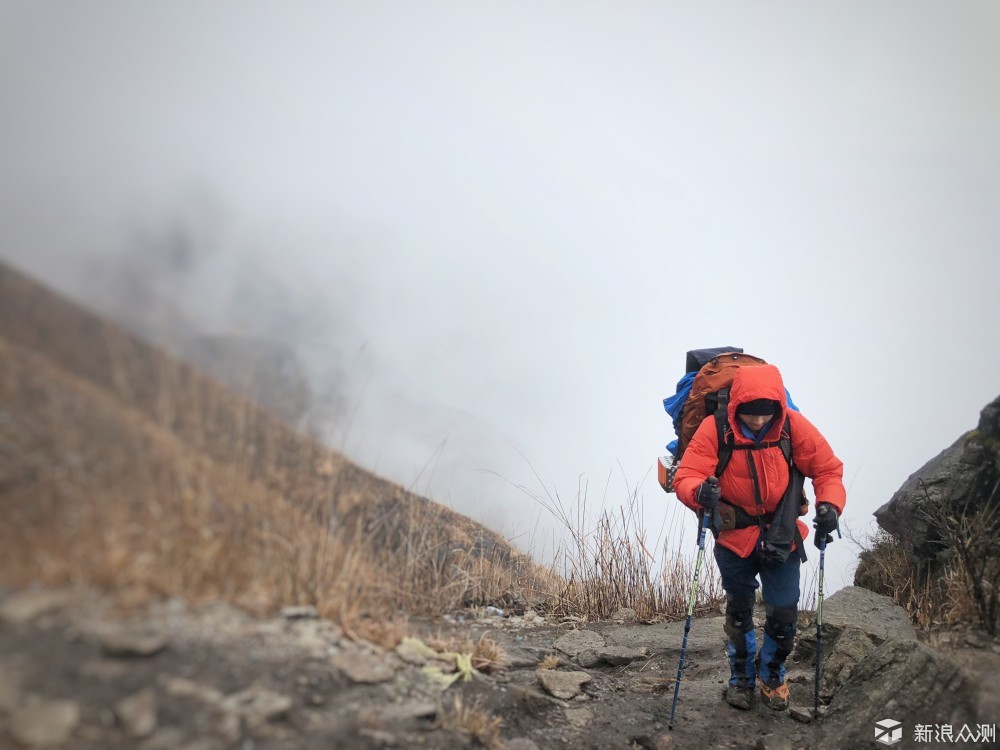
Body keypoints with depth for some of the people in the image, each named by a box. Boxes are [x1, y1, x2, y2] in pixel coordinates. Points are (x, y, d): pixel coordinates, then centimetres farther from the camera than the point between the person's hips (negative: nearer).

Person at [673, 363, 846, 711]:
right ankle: (741, 676, 42)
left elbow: (828, 469, -9)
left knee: (784, 613, 4)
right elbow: (685, 477, -25)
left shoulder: (795, 427, -17)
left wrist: (830, 504, -27)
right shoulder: (715, 429, -22)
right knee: (738, 611, 17)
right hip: (734, 536, 0)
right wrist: (700, 491, -47)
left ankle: (772, 675, 35)